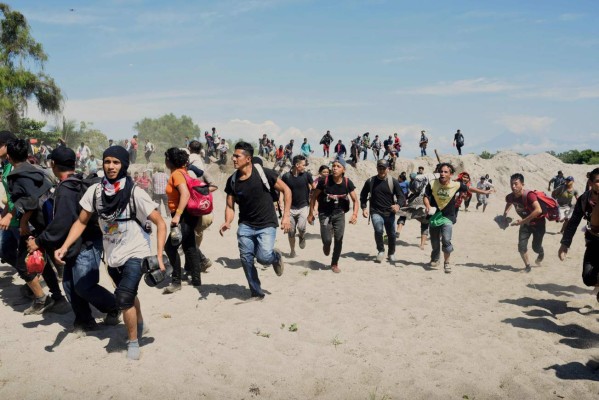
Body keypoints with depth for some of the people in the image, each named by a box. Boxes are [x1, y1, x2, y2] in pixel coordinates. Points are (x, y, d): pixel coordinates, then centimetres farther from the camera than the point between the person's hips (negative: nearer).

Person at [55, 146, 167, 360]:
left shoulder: (135, 193, -18)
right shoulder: (94, 190, -7)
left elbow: (160, 223, -15)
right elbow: (81, 222, 1)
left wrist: (159, 256, -21)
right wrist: (65, 246, -14)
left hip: (135, 253, -5)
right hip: (112, 255, 5)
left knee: (123, 299, -17)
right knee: (128, 295, 23)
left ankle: (133, 341, 7)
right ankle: (140, 325, 51)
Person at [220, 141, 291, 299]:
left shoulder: (264, 174, -14)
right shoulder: (232, 181, -2)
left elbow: (286, 190, -6)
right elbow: (230, 206, 4)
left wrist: (286, 215, -10)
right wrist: (227, 223, -17)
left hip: (266, 225, -4)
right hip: (245, 225, 4)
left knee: (263, 257, -19)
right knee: (246, 259, -1)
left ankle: (276, 256, 19)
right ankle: (256, 293, 19)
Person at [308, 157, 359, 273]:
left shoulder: (347, 183, -12)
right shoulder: (324, 181, -16)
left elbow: (355, 200, -6)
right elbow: (314, 196, -3)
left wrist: (355, 214, -23)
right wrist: (311, 213, -3)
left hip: (339, 214, 2)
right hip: (325, 214, -1)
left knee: (339, 239, -2)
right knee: (327, 240, -10)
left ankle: (334, 264, 19)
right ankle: (326, 245, 30)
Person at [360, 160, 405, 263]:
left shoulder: (393, 182, -1)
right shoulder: (370, 182, 1)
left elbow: (401, 196, -2)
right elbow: (363, 195, 14)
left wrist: (398, 205, -23)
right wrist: (364, 208, 1)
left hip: (390, 213, 1)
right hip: (376, 212, -1)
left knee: (391, 234, 7)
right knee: (378, 230, -24)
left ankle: (391, 254, 33)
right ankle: (381, 251, 0)